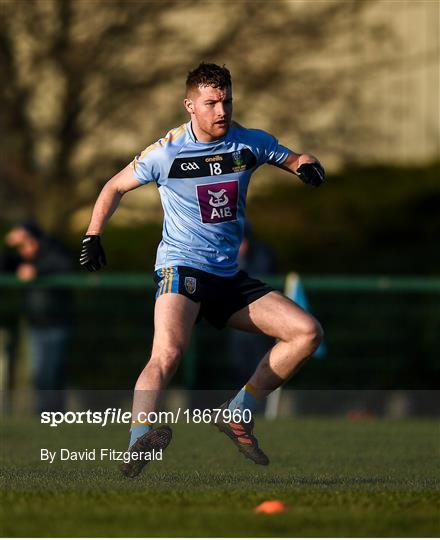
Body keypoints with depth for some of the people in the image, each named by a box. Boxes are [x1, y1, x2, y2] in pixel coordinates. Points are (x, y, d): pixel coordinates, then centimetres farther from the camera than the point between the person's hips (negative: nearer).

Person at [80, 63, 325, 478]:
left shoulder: (250, 143, 3)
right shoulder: (166, 152, -6)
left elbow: (295, 160, 17)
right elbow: (115, 186, 9)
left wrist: (307, 165, -7)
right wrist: (92, 236, -1)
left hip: (229, 278, 5)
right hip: (181, 268, -5)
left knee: (308, 332, -5)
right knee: (168, 353, -32)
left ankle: (236, 415, 1)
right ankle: (140, 438, -45)